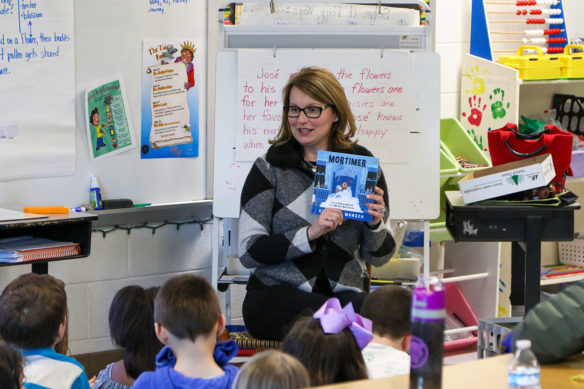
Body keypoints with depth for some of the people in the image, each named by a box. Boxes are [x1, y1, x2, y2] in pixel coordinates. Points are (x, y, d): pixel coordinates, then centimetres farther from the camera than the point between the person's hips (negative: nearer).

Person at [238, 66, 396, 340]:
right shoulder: (270, 168, 4)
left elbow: (379, 257, 13)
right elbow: (248, 252, -5)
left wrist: (375, 224, -9)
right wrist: (309, 234, -18)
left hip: (344, 293, 4)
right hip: (276, 294, -3)